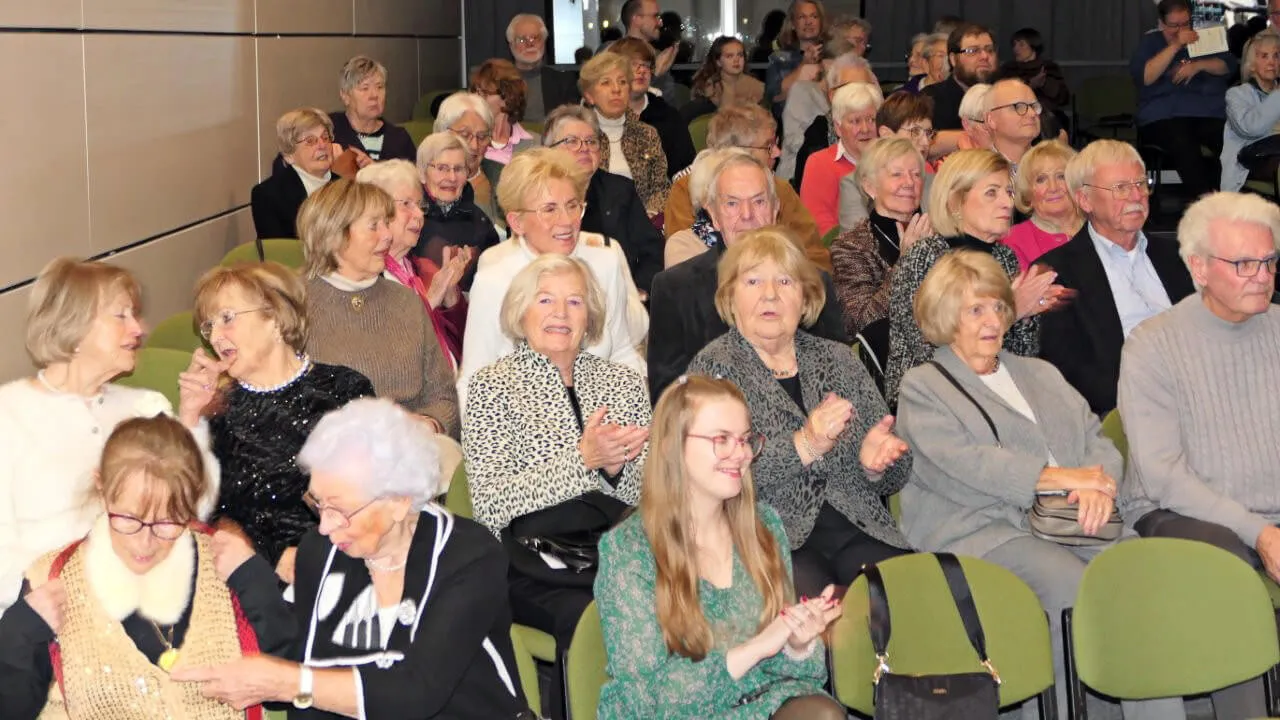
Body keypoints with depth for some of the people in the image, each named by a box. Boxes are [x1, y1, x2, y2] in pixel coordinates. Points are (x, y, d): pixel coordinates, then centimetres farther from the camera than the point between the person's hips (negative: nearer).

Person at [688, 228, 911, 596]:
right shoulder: (713, 366, 4)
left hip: (857, 533, 4)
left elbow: (894, 478, 16)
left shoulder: (838, 359, 16)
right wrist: (803, 446, -21)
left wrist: (875, 463, -7)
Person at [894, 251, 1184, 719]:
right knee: (1075, 586, -33)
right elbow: (964, 461, -7)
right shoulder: (922, 387, 10)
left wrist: (1097, 485, -5)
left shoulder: (1040, 374, 29)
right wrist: (1059, 477, -13)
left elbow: (1097, 439, 20)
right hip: (986, 531, -5)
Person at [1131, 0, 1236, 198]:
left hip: (1212, 114, 3)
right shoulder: (1150, 42, 14)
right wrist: (1176, 46, -9)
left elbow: (1229, 66, 9)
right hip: (1164, 118, -2)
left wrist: (1199, 65, -9)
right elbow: (1143, 77, -5)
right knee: (1184, 145, -38)